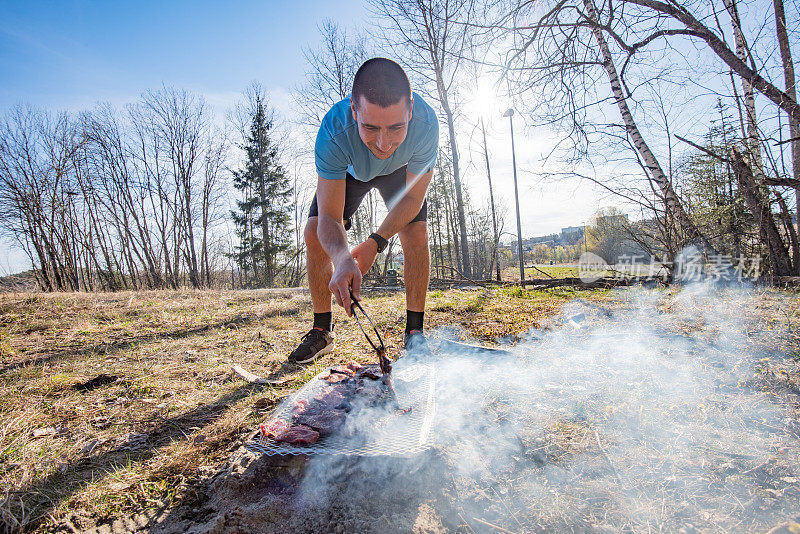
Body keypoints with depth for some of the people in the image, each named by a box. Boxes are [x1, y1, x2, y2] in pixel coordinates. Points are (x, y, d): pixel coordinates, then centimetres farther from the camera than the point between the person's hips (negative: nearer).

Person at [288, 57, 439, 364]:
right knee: (315, 235, -11)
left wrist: (376, 242, -40)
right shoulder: (334, 130, -43)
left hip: (400, 170, 0)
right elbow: (329, 217, -40)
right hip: (348, 171, 0)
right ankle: (322, 332, 5)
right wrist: (342, 259, -62)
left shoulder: (425, 122, -41)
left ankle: (414, 332, -5)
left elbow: (413, 198, -28)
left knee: (416, 234, -19)